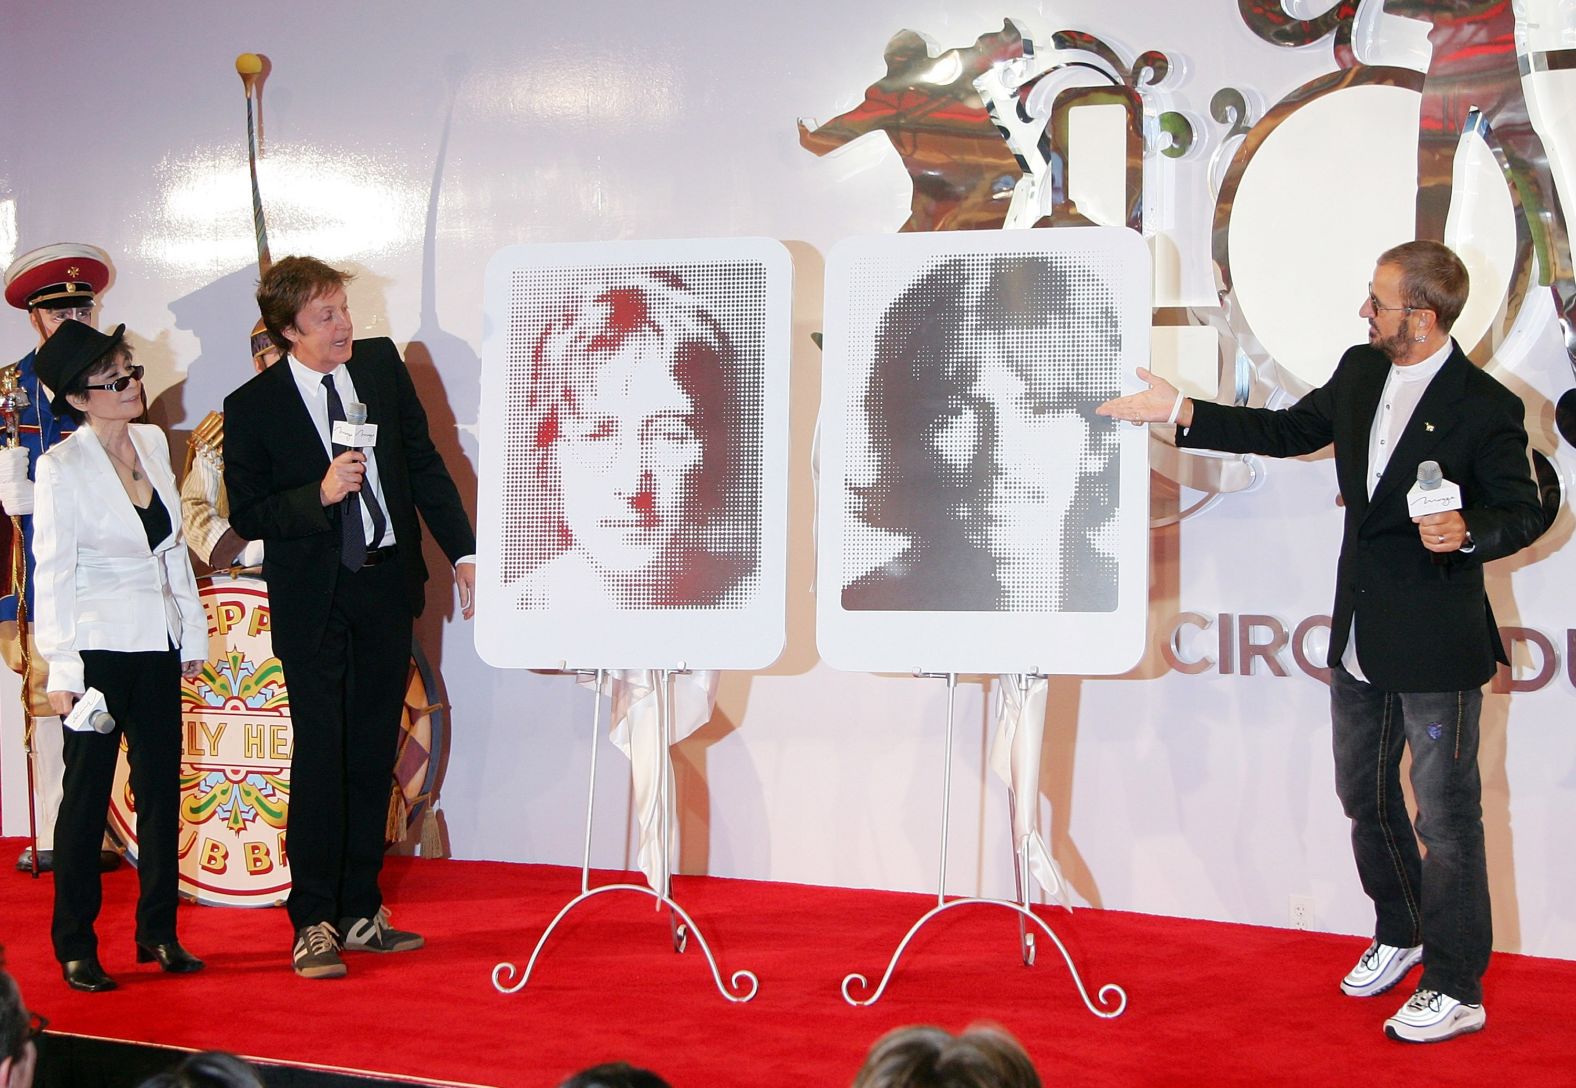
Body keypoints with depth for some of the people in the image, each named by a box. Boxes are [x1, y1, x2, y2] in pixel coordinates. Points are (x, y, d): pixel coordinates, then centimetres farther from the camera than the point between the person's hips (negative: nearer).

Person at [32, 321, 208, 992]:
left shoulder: (152, 443, 6)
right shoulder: (61, 467, -10)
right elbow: (53, 573, -10)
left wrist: (193, 634, 14)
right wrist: (61, 671, -14)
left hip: (159, 644, 6)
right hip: (98, 647, -6)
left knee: (161, 787, 9)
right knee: (87, 796, 2)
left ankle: (158, 932, 20)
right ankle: (75, 947, 11)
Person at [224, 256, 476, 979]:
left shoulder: (382, 364, 3)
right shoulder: (252, 407, -8)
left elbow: (424, 462, 8)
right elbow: (246, 515, -6)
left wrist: (462, 551, 4)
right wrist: (320, 494, -21)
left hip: (387, 582, 4)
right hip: (313, 598, -4)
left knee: (374, 751, 9)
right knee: (320, 754, -5)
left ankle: (361, 911, 19)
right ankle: (313, 924, 4)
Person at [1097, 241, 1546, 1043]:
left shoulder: (1485, 406, -17)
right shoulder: (1361, 372, 4)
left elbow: (1524, 512, -10)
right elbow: (1286, 432, 14)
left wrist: (1467, 532, -31)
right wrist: (1180, 411, 10)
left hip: (1437, 645, -8)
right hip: (1359, 637, 8)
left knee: (1446, 814, 1)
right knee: (1365, 796, 21)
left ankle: (1455, 989, 12)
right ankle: (1399, 933, 42)